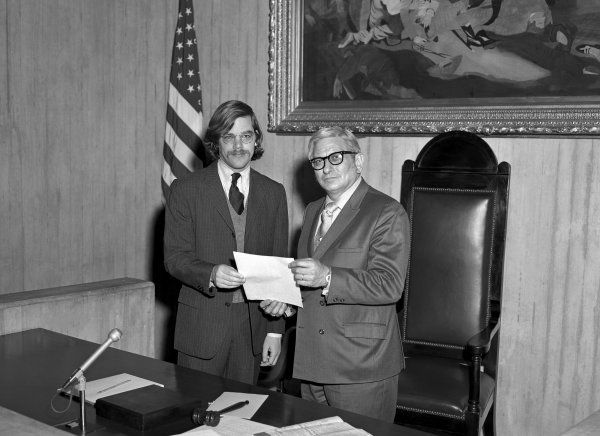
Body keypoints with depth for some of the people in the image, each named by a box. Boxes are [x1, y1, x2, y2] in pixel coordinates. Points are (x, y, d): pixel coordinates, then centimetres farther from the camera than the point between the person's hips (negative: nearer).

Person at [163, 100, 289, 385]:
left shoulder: (274, 193, 7)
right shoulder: (185, 190, -1)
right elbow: (174, 257, -4)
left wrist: (275, 330, 4)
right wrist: (211, 274, -24)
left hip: (253, 323, 2)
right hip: (202, 324, -2)